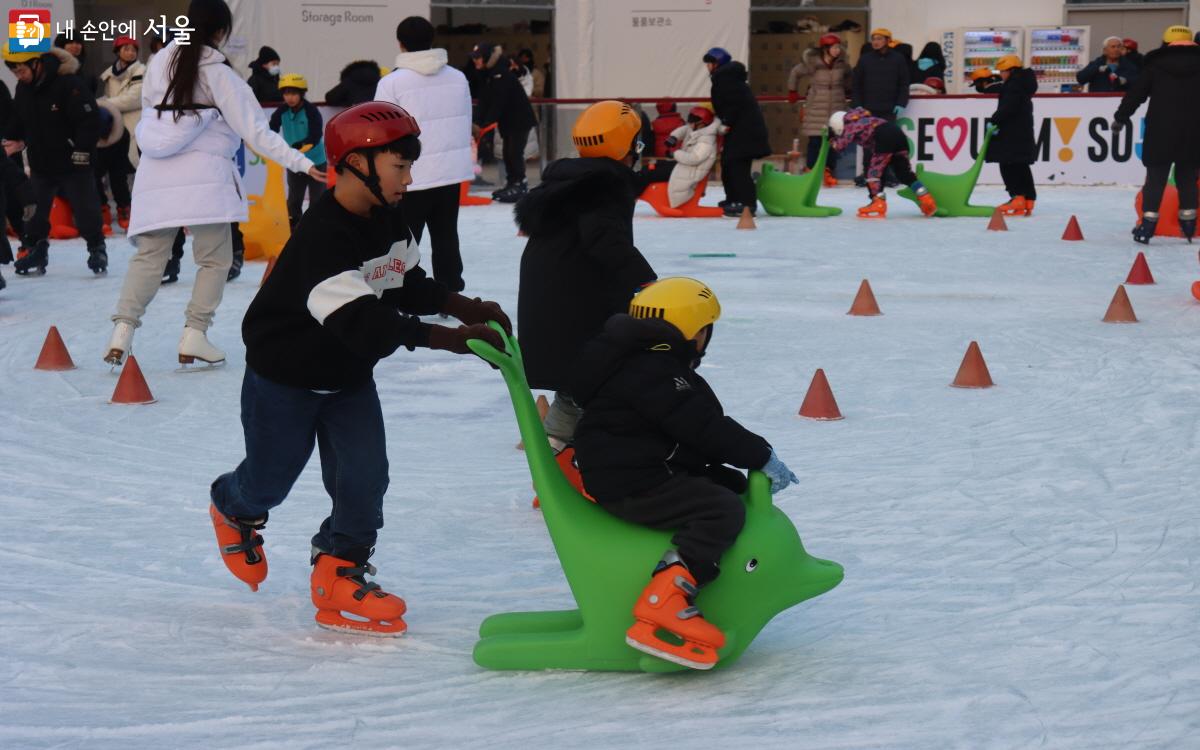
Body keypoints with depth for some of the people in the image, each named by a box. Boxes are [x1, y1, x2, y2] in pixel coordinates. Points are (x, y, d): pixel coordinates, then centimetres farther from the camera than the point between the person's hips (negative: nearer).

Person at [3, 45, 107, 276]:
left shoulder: (69, 84, -22)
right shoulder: (23, 88, 1)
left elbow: (90, 120, -20)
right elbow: (18, 119, 15)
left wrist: (82, 150, -20)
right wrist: (14, 139, -2)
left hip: (73, 163, -6)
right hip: (41, 163, 6)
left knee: (85, 210, 1)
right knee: (36, 210, 10)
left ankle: (97, 248, 16)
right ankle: (36, 251, 22)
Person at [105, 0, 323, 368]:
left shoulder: (159, 63, 6)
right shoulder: (219, 75, -7)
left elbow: (148, 113, 11)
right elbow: (255, 131, -9)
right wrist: (301, 162, -9)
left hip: (155, 174, 4)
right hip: (203, 175, -4)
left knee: (149, 255, 9)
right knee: (215, 259, 7)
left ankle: (122, 329, -5)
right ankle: (194, 336, 1)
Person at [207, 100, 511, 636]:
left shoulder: (387, 221, -6)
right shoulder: (322, 235, -34)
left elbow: (408, 285, 6)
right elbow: (365, 323, -42)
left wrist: (463, 307, -13)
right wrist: (450, 339, -47)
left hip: (349, 377, 7)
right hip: (284, 376, -7)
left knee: (365, 476, -5)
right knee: (271, 477, 14)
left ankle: (339, 575, 9)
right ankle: (234, 509, 48)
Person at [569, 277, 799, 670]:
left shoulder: (642, 363, 18)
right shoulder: (653, 372, -16)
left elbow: (699, 430, 22)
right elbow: (704, 428, -20)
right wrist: (762, 456, -13)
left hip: (648, 476, 11)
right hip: (632, 487, -11)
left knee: (731, 485, 21)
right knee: (723, 509, -23)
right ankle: (662, 607, -34)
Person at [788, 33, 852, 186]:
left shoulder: (841, 62, 0)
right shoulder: (812, 62, -11)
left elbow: (848, 76, 21)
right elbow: (795, 73, 5)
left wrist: (849, 92, 24)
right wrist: (792, 92, 12)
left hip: (836, 107, 3)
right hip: (816, 107, -3)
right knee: (815, 140, -4)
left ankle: (828, 172, 12)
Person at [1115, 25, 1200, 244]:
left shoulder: (1156, 65, 1)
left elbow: (1136, 92, 2)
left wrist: (1121, 117, 13)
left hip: (1161, 131, -2)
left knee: (1156, 178, 3)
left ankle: (1147, 226, -5)